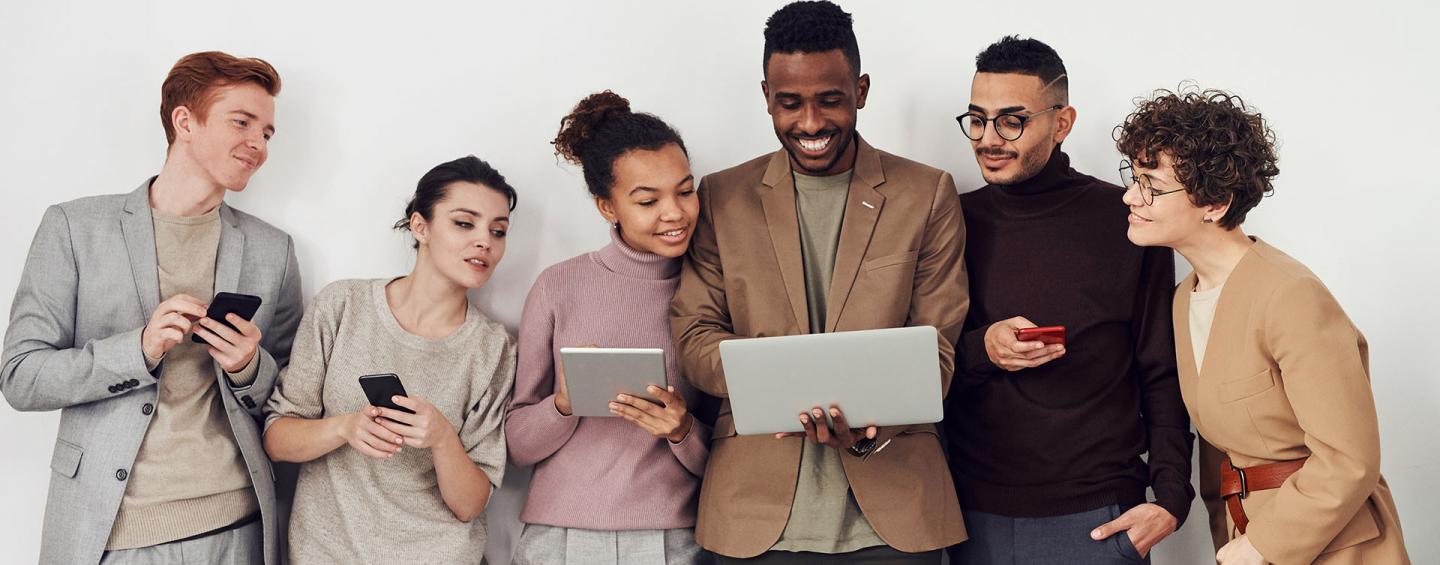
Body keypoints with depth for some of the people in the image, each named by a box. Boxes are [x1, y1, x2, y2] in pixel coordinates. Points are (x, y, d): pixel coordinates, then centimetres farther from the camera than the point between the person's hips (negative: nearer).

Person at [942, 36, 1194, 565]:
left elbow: (1162, 375, 1)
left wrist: (1171, 499, -7)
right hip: (976, 516, 2)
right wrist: (980, 349, -15)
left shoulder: (1125, 220, -3)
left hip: (1096, 517, -2)